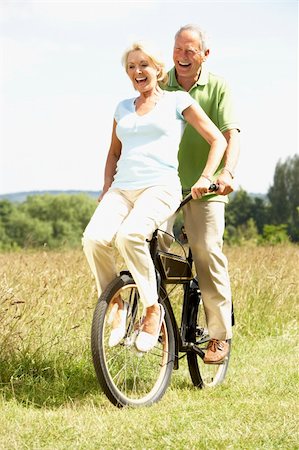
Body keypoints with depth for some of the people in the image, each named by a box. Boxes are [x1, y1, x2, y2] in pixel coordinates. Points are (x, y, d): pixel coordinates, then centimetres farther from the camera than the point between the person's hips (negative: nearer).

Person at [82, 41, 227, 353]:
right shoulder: (123, 108, 24)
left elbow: (217, 140, 8)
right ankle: (115, 305, -9)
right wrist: (107, 188, 17)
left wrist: (205, 178, -5)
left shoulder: (177, 101, 10)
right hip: (122, 189, 4)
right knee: (94, 238, -28)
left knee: (130, 236, -37)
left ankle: (153, 310, -22)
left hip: (160, 186, -4)